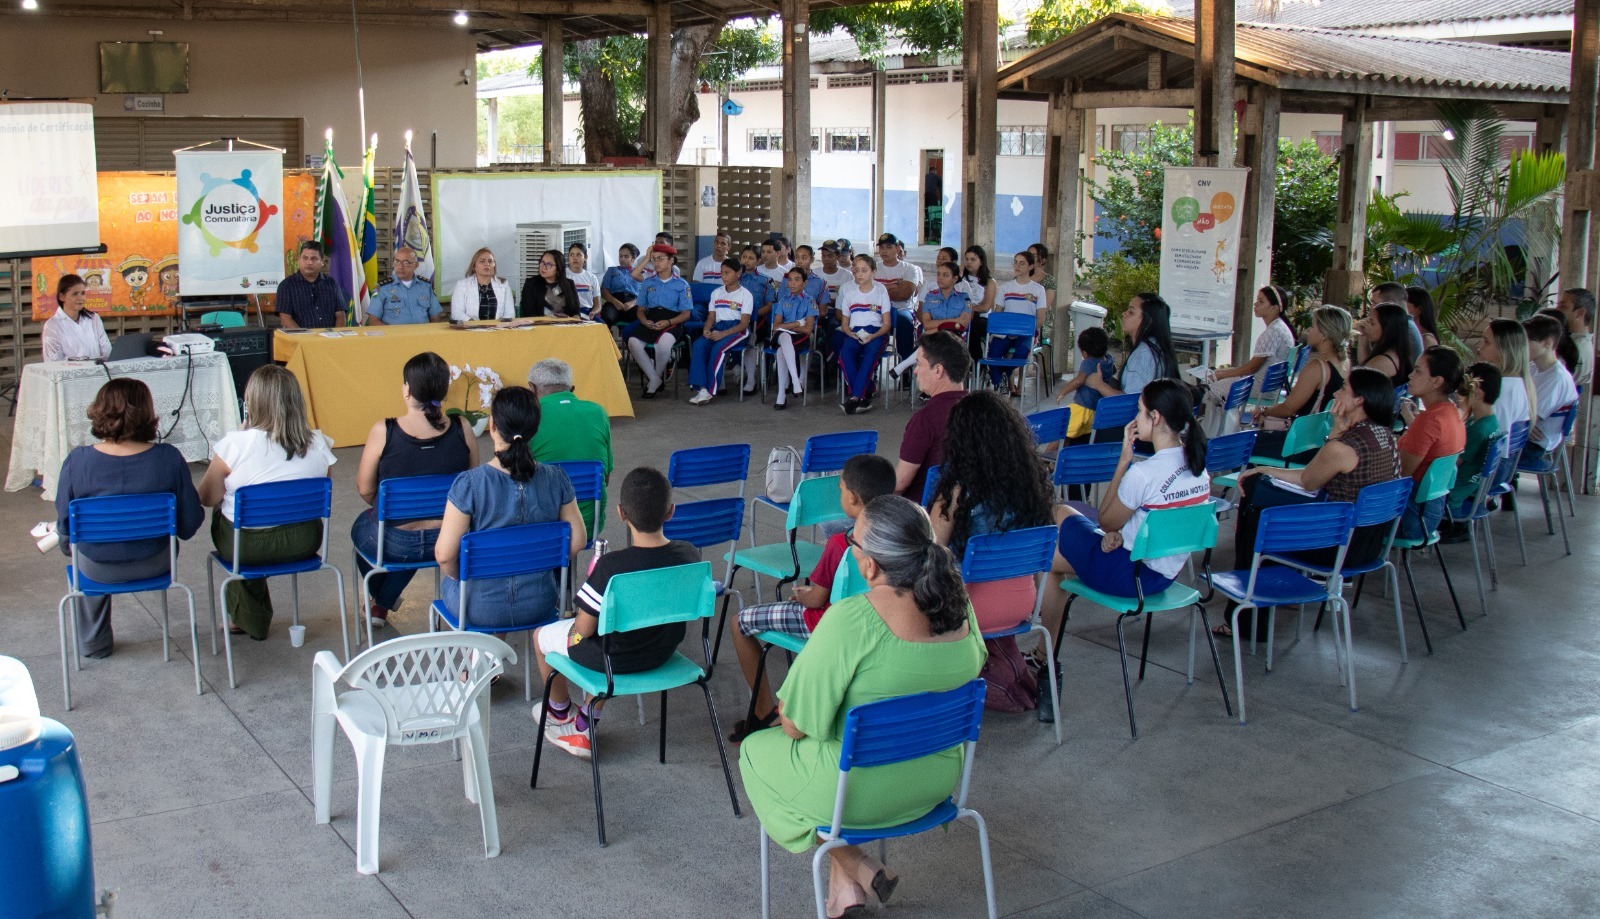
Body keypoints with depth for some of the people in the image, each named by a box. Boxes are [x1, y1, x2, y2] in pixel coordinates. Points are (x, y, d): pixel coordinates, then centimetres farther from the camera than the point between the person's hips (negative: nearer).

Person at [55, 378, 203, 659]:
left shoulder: (77, 460, -20)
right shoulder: (169, 458, -21)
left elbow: (65, 527, -10)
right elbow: (190, 524, -13)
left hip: (97, 568, 0)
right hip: (154, 564, 0)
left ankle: (92, 643, 49)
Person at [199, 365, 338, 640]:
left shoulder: (234, 445, -18)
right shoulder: (319, 444, -8)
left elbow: (207, 498, -5)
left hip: (246, 547, -3)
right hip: (304, 544, 4)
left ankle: (251, 618, 38)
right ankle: (254, 618, 40)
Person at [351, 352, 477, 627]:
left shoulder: (383, 432, -18)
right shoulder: (462, 430, -11)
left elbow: (365, 489, -7)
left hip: (394, 543, -2)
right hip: (449, 541, 3)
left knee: (362, 524, 33)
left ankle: (378, 599, 55)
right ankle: (383, 604, 51)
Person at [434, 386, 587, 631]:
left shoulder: (469, 484, -21)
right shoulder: (556, 479, -12)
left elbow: (444, 554, -19)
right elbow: (577, 541, -4)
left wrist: (457, 575, 2)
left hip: (481, 609, -2)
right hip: (539, 605, 3)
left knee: (449, 581, 32)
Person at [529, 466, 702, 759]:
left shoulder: (611, 567, -32)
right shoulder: (689, 555, -16)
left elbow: (583, 630, -23)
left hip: (615, 658, -5)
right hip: (664, 654, 5)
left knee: (542, 636, 23)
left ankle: (560, 714, 50)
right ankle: (582, 729, 35)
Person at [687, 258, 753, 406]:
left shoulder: (745, 294, 1)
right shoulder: (716, 293, 18)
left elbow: (744, 323, -7)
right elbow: (711, 317, 15)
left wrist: (723, 334, -21)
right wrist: (707, 330, -10)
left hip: (738, 330, -5)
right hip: (718, 328, 5)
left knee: (718, 348, -35)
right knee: (698, 345, -28)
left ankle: (710, 390, -31)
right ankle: (702, 388, -36)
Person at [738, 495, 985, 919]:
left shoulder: (849, 621, -30)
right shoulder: (959, 606, -11)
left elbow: (796, 725, -21)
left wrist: (787, 713, 3)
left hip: (862, 789, -6)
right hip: (938, 778, 6)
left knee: (756, 751, 22)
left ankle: (855, 867, 16)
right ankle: (844, 885, 31)